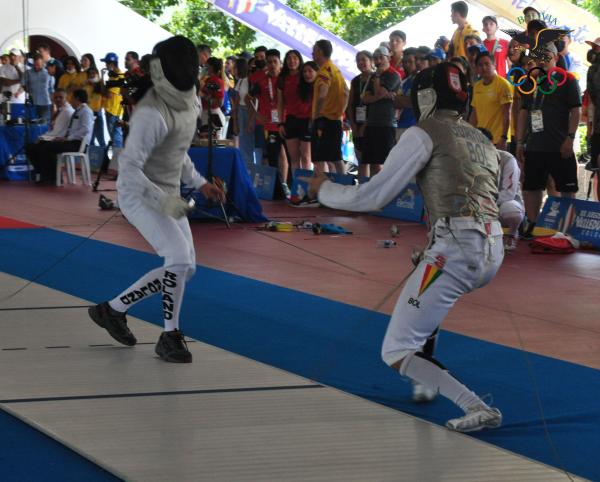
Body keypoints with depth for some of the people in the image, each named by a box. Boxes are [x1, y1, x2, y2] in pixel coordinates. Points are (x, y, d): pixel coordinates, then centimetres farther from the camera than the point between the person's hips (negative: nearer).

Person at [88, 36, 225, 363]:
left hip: (165, 195, 9)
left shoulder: (187, 101, 3)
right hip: (139, 197, -9)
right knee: (180, 261, -20)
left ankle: (113, 310, 18)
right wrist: (164, 202, -32)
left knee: (183, 269, 8)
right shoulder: (152, 113, -26)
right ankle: (170, 337, -2)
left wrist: (199, 183, 14)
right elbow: (128, 167, -29)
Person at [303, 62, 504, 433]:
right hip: (493, 253, 8)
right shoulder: (482, 140, 24)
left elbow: (372, 197, 0)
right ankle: (429, 376, 37)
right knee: (420, 292, 40)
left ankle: (477, 408, -15)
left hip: (456, 251, -8)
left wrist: (324, 190, 18)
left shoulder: (423, 135, 2)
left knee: (395, 354, 1)